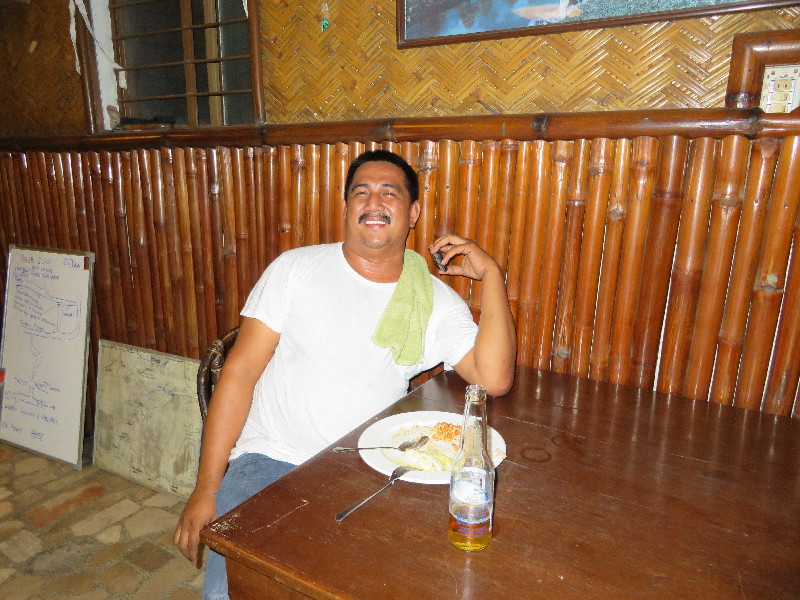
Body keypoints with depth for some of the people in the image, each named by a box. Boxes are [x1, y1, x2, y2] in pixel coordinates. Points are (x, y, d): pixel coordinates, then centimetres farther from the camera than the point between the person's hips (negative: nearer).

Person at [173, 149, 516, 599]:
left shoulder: (436, 301, 2)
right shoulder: (296, 269, -1)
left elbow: (495, 379, -10)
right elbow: (240, 372, -3)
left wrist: (491, 274, -11)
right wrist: (207, 489, -6)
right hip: (271, 460, -1)